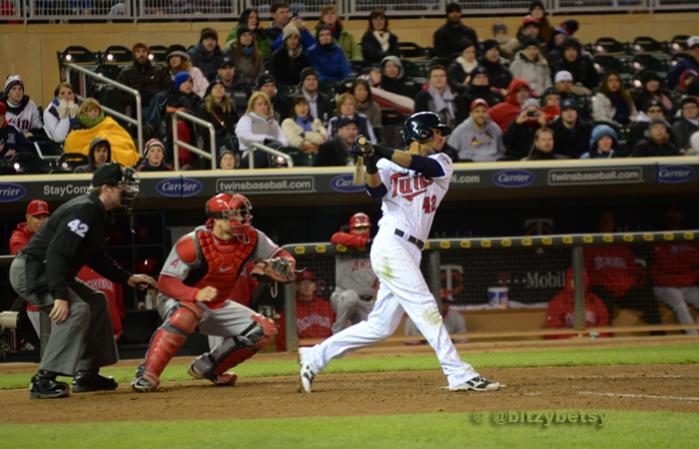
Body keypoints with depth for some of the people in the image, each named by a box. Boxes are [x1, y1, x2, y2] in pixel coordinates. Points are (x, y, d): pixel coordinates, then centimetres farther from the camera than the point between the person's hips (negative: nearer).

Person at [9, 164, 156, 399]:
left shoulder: (99, 213, 11)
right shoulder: (84, 210, -22)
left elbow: (96, 257, 23)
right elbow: (56, 254, -30)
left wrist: (127, 278, 16)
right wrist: (60, 295, -36)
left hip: (45, 271, 11)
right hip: (30, 271, -11)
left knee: (96, 302, 18)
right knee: (76, 309, -25)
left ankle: (87, 374, 21)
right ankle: (44, 380, -26)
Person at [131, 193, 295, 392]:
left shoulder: (250, 239, -12)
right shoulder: (193, 243, -28)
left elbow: (282, 256, 0)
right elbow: (165, 283, -30)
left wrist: (282, 265, -26)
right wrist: (197, 294, -47)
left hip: (217, 307, 7)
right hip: (178, 301, -7)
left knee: (264, 330, -3)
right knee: (187, 314, -41)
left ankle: (208, 367, 9)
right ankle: (146, 374, -36)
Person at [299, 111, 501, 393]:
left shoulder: (441, 164, 14)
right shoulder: (388, 166, 4)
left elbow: (421, 165, -8)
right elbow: (376, 190, -14)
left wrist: (382, 153, -22)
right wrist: (371, 165, -33)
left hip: (410, 253, 7)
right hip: (391, 245, -7)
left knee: (380, 326, 7)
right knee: (425, 308, -14)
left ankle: (314, 357, 16)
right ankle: (459, 375, -17)